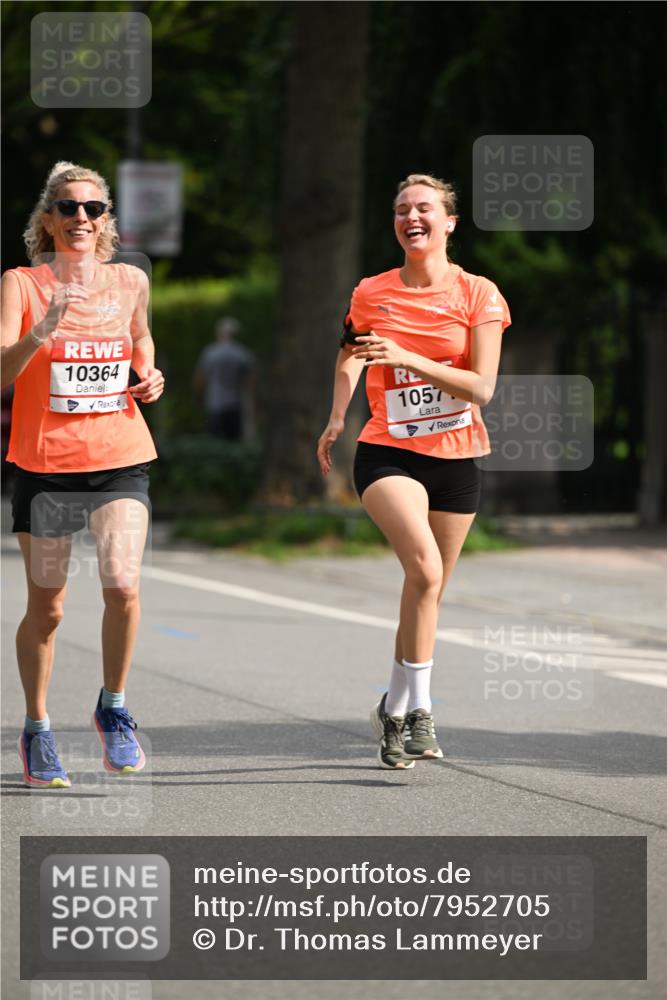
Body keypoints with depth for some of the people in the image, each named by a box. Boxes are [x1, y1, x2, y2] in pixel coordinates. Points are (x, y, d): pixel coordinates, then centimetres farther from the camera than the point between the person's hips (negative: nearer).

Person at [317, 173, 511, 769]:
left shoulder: (479, 295, -3)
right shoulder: (371, 294, 3)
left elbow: (482, 388, -11)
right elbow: (351, 358, 22)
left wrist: (408, 358, -21)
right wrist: (336, 420, 7)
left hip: (457, 457, 1)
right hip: (389, 452, -1)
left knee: (429, 591, 8)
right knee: (425, 567, -25)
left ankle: (395, 711, 28)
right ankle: (419, 708, -21)